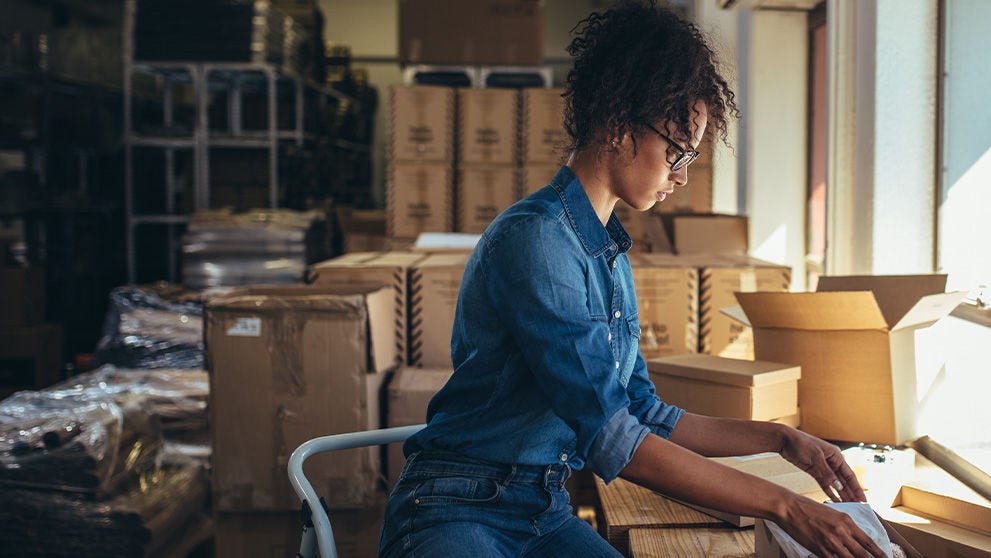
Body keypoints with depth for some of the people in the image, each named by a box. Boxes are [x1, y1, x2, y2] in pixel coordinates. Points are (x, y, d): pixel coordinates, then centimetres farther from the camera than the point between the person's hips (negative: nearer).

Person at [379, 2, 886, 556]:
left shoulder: (612, 256, 13)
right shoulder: (534, 237, -17)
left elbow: (647, 415, 18)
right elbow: (611, 439, -21)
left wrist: (781, 438, 11)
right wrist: (783, 506, -17)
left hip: (546, 511, 8)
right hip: (457, 513, -7)